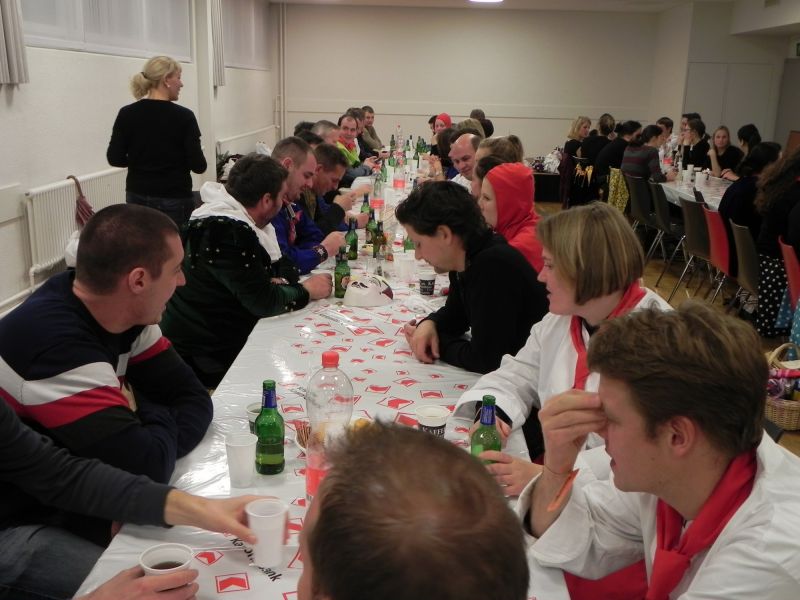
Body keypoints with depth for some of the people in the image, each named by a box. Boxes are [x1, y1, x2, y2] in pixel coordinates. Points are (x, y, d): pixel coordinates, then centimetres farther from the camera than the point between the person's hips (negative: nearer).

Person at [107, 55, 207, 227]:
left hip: (138, 198, 5)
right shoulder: (183, 116, -12)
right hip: (175, 201, -4)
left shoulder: (127, 114, -1)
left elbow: (114, 158, -1)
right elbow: (198, 165, -12)